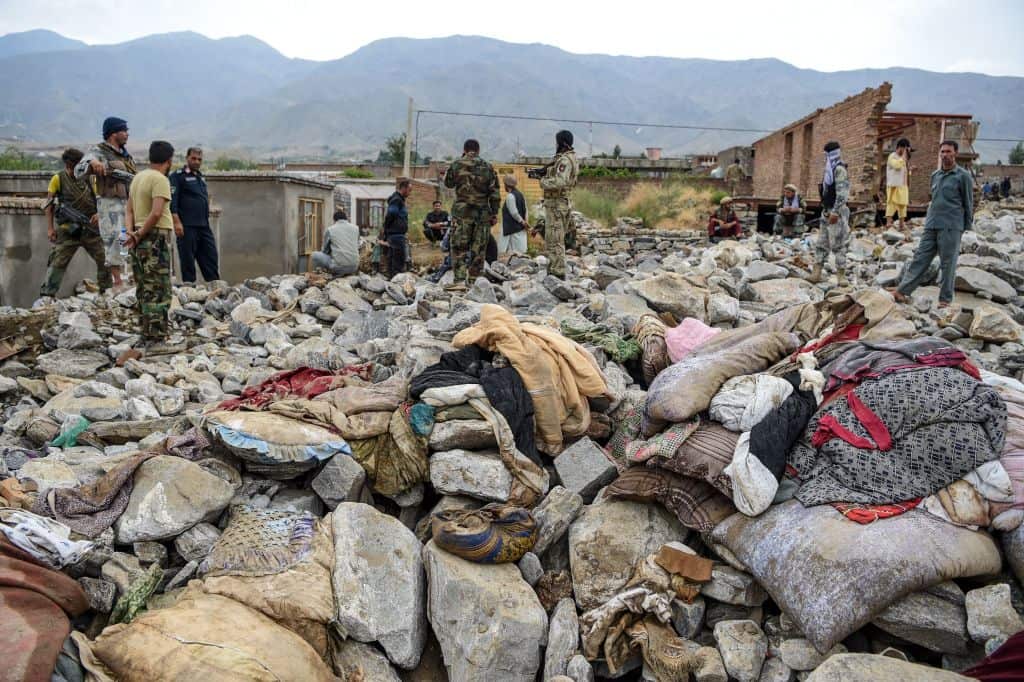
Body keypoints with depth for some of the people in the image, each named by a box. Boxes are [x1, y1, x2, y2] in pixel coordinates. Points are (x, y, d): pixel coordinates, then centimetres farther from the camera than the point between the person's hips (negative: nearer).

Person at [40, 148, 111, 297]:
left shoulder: (88, 179, 7)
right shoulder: (58, 179, 0)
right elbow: (49, 204, 1)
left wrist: (98, 214, -7)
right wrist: (50, 228, -4)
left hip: (90, 228, 3)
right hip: (68, 229, -3)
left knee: (104, 259, 4)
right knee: (57, 263, -2)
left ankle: (107, 291, 17)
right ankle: (46, 294, 4)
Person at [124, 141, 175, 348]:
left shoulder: (138, 177, 15)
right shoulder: (160, 179, -12)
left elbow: (129, 210, 14)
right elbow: (156, 213, -22)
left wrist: (131, 232, 1)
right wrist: (140, 235, -12)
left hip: (140, 241, 9)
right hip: (156, 239, -9)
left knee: (144, 291, 14)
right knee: (159, 293, -5)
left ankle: (146, 337, 20)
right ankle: (156, 340, -5)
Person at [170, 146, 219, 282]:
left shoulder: (201, 177, 20)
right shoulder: (177, 176, -3)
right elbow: (172, 200, -10)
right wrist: (176, 222, -18)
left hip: (204, 225, 7)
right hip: (187, 226, -7)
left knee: (211, 257, 6)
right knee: (188, 260, -1)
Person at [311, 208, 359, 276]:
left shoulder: (329, 230, 4)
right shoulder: (355, 228, 10)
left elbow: (325, 250, 14)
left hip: (339, 267, -4)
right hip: (354, 267, 4)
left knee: (314, 255, 16)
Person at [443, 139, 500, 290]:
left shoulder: (456, 165, 0)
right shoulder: (488, 167, 4)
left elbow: (448, 183, 16)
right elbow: (495, 193, 3)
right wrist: (495, 213, 9)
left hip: (462, 211, -2)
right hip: (483, 212, 2)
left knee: (459, 247, -1)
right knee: (479, 249, 9)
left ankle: (460, 280, -12)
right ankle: (475, 279, 13)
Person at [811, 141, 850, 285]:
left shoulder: (839, 169, -13)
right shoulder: (830, 170, 15)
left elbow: (842, 193, -20)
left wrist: (835, 212, -24)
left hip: (837, 212, -9)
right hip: (827, 211, 10)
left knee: (838, 244, -6)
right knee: (822, 243, 8)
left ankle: (841, 275, -2)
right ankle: (817, 272, 11)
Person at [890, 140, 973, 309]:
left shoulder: (963, 176, -2)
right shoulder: (935, 175, 15)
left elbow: (968, 203, 0)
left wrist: (966, 227, -2)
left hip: (951, 227, -5)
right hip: (931, 225, 5)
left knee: (947, 264, 0)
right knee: (920, 259, 3)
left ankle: (945, 299, 8)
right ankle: (902, 291, 3)